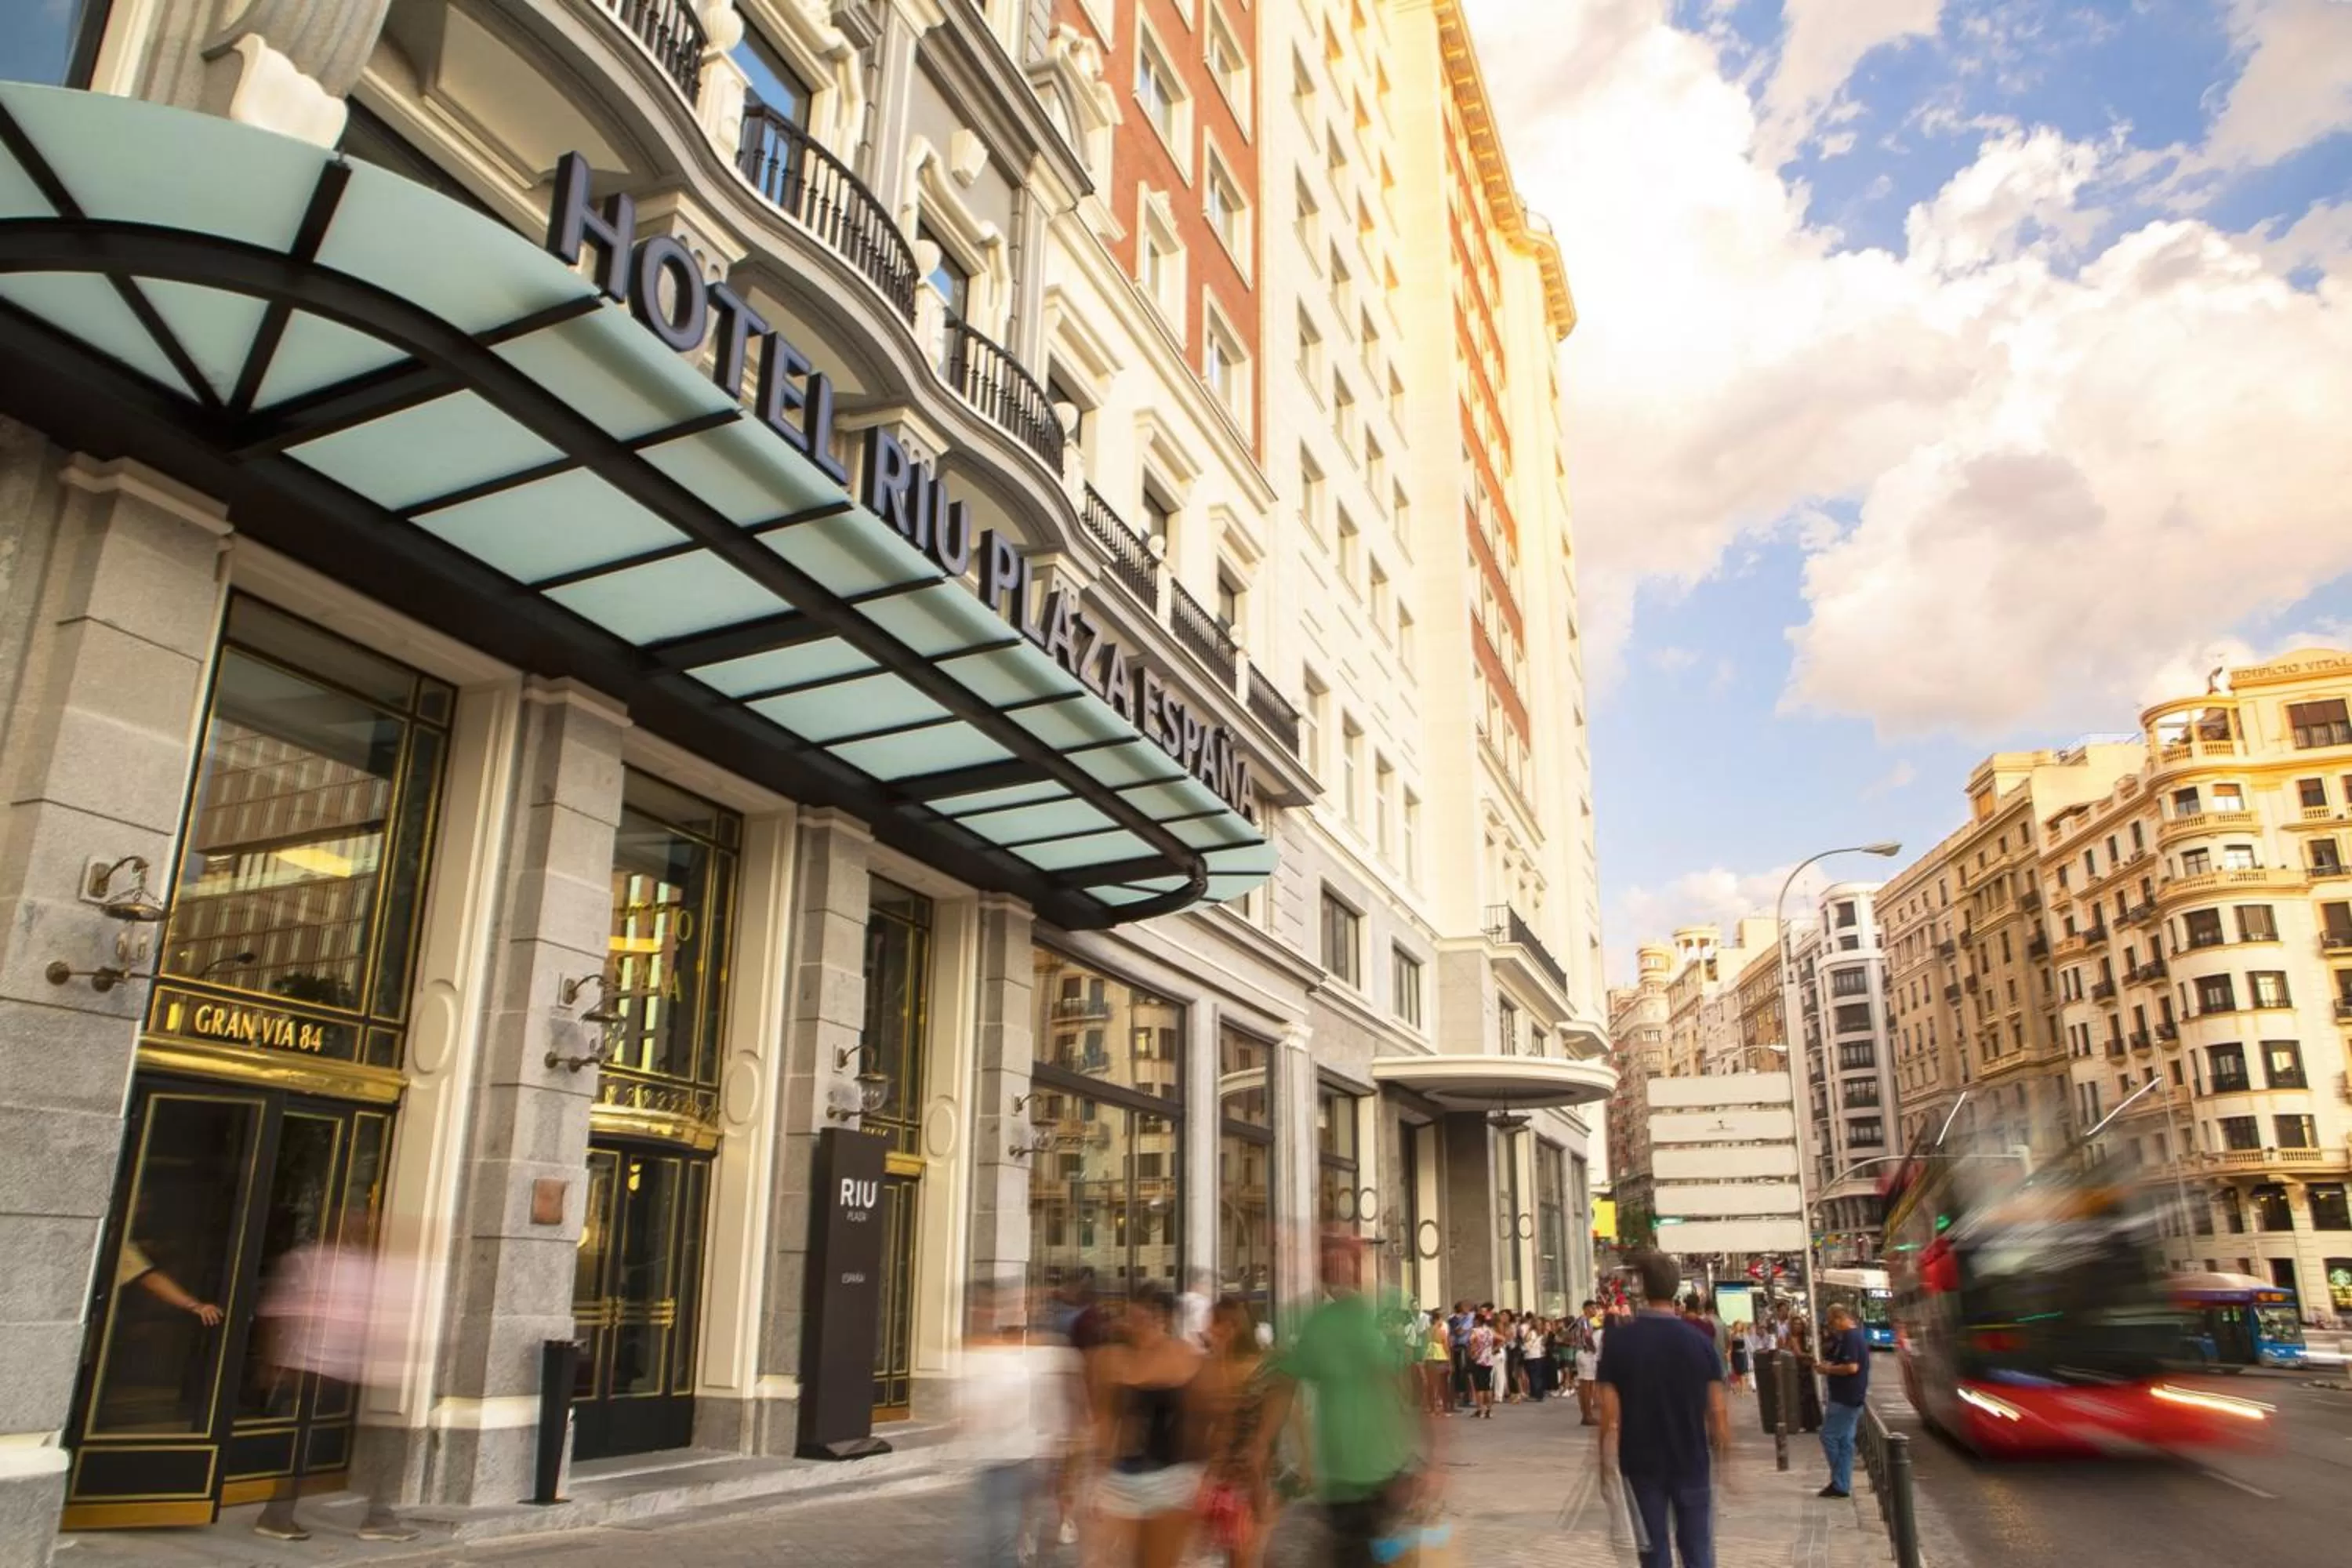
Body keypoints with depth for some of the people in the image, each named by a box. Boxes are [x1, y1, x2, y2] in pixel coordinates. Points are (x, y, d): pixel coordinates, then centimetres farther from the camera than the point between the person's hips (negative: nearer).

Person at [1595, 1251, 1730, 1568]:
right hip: (1691, 1462, 1)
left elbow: (1611, 1414, -11)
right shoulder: (1700, 1343, -7)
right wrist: (1723, 1456, 8)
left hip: (1641, 1463, -1)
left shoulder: (1618, 1340, -10)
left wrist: (1607, 1465, -3)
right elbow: (1717, 1412, -6)